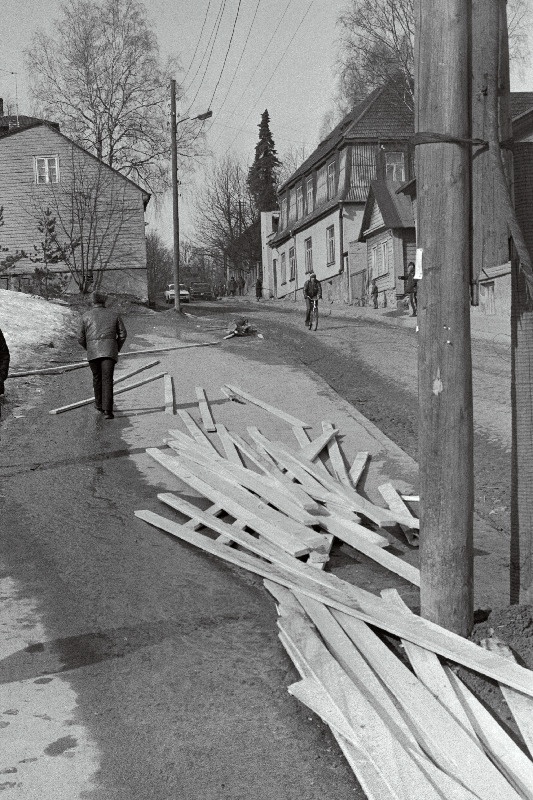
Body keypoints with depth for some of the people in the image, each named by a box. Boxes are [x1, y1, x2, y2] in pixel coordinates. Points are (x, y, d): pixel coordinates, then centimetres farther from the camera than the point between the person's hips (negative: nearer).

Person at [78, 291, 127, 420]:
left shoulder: (86, 316, 12)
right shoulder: (114, 315, 14)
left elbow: (81, 338, 11)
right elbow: (122, 334, 9)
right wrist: (117, 349, 22)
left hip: (93, 351, 1)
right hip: (109, 351, -1)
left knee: (97, 378, 20)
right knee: (107, 380, -5)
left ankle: (99, 405, 33)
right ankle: (107, 410, -16)